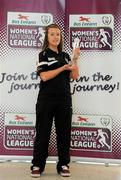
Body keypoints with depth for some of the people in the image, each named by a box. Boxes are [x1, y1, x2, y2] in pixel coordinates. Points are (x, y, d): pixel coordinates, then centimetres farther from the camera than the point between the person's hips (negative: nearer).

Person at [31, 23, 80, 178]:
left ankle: (63, 165, 16)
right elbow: (44, 76, -13)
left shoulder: (65, 55, 14)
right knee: (43, 132, 2)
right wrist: (63, 68, -13)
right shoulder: (43, 54, 0)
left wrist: (75, 59, -5)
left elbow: (75, 76, 6)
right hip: (47, 100, -4)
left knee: (64, 133, 6)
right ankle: (37, 165, 11)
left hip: (64, 100, 4)